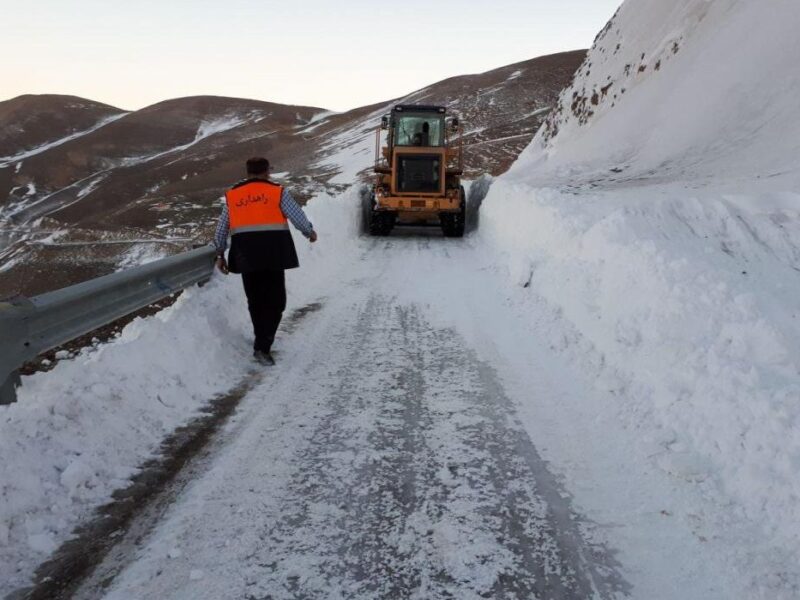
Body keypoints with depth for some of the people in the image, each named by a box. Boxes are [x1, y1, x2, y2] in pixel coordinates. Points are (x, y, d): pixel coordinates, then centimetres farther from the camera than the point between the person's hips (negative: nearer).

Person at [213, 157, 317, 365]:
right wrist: (310, 232, 22)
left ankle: (263, 341, 28)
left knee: (255, 299, 16)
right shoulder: (278, 192, 3)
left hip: (245, 252, 3)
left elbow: (221, 228, 15)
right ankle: (262, 346, -10)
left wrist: (220, 254, 24)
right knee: (275, 300, 1)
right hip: (272, 249, -3)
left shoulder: (232, 195, 13)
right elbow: (297, 215, 3)